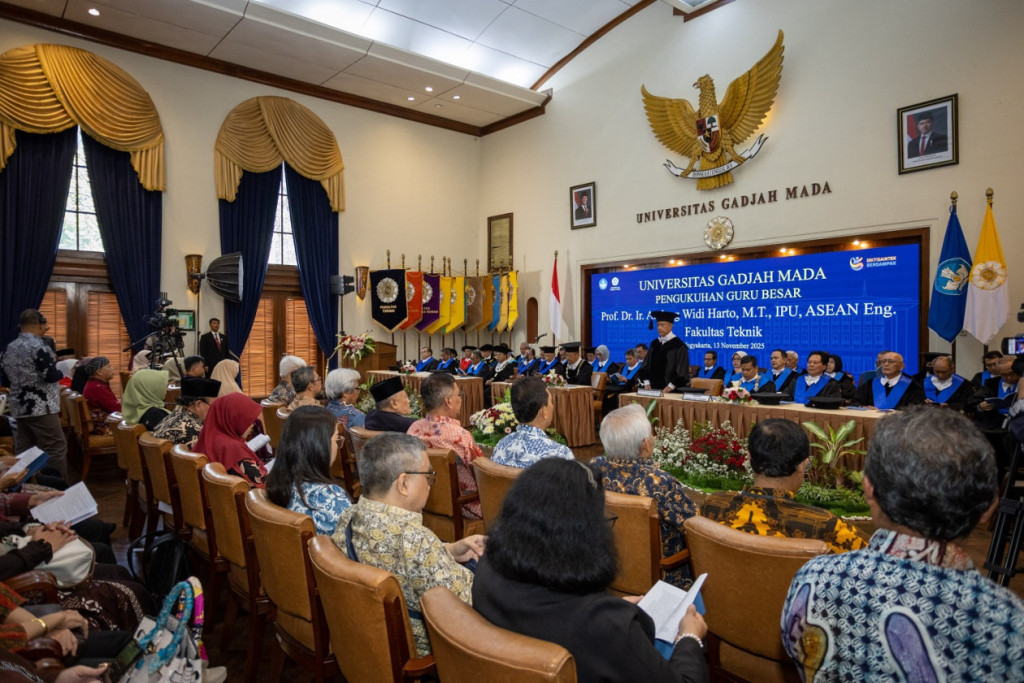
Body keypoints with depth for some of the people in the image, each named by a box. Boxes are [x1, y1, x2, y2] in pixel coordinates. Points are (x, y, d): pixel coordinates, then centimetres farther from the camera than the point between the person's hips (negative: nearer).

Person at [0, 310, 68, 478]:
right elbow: (51, 375, -17)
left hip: (19, 407, 9)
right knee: (57, 448, -5)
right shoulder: (37, 345, -12)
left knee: (25, 451, 10)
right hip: (40, 407, -9)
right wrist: (60, 372, 2)